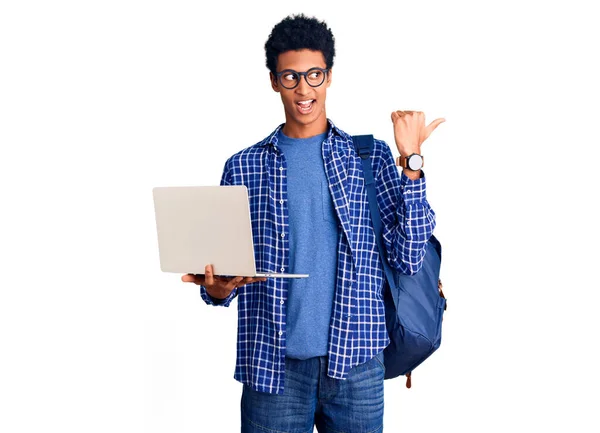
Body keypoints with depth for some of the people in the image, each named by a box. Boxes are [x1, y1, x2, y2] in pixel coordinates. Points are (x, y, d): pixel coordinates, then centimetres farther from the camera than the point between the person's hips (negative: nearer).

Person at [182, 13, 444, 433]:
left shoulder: (371, 156, 4)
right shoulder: (243, 167, 6)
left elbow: (408, 257, -4)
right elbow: (221, 271, 8)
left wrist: (411, 161, -8)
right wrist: (217, 288, -14)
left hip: (355, 358, 0)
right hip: (273, 364, 0)